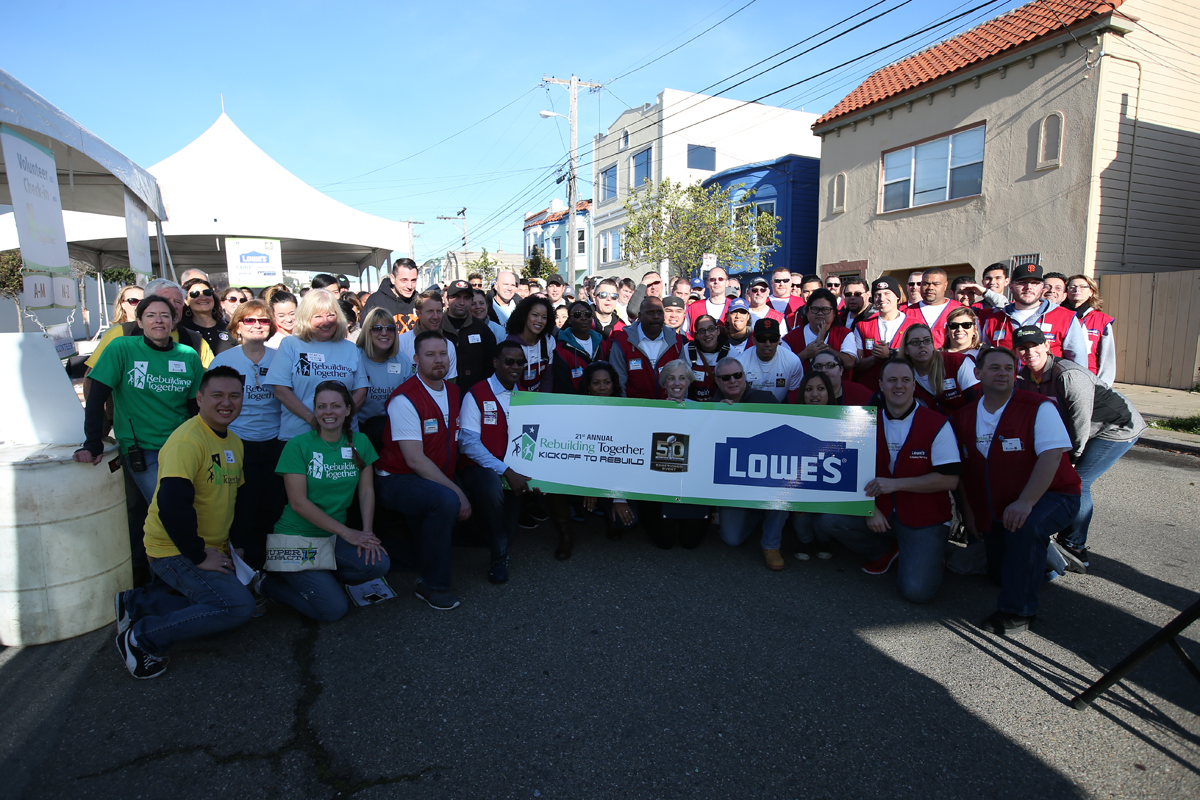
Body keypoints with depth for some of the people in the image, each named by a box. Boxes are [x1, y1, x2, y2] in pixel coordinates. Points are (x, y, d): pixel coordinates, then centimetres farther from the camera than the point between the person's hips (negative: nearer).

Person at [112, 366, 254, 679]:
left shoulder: (234, 442, 9)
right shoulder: (188, 439, -21)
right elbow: (172, 505, -30)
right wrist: (198, 556, -22)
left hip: (211, 548, 9)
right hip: (175, 551, -9)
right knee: (239, 606, -20)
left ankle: (136, 602, 15)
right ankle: (142, 638, -5)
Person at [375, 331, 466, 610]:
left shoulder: (453, 392, 6)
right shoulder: (405, 398, -17)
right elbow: (415, 460, -22)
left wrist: (457, 489, -3)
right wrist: (455, 491, -22)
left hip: (438, 480, 9)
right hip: (398, 480, -9)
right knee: (446, 501, -31)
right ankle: (432, 586, -14)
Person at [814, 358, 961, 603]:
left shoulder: (937, 425, -9)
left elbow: (949, 479, -14)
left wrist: (895, 484, -20)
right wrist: (870, 509, -11)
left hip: (924, 520, -4)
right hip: (880, 513, 4)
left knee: (916, 590, -21)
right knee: (825, 520, -17)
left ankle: (929, 556, 17)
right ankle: (885, 551, 9)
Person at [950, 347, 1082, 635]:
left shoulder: (1038, 407, -14)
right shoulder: (964, 417, 1)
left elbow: (1051, 455, -25)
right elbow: (964, 469, 8)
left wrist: (1025, 502, -34)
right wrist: (969, 513, 6)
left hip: (1051, 496, -5)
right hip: (996, 508, 6)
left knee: (1026, 525, -38)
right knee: (999, 574, 10)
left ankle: (1017, 611, -22)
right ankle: (1043, 555, 43)